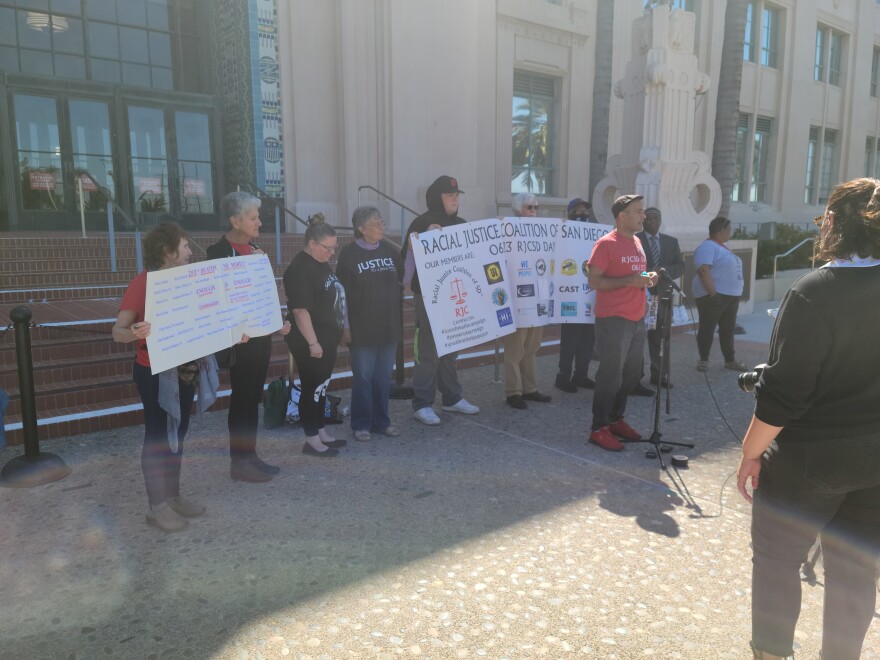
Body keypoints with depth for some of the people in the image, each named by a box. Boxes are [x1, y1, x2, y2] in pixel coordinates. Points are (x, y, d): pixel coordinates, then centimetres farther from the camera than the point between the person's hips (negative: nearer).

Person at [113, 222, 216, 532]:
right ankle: (157, 506, 14)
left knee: (177, 432, 15)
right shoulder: (142, 283, -14)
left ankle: (173, 496, 28)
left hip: (184, 369, 7)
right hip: (154, 372, -7)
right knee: (157, 435, 2)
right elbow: (118, 330, -17)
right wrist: (135, 333, -39)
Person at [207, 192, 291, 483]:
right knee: (242, 398, 0)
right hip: (239, 338, -7)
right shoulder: (219, 251, -11)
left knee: (253, 397, 12)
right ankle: (239, 462, 10)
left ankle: (250, 455, 23)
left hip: (261, 334, 7)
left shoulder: (256, 250, 12)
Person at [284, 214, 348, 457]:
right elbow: (300, 310, -24)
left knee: (322, 387, 16)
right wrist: (312, 343, -24)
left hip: (327, 338, 10)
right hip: (311, 343, -10)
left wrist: (339, 329, 22)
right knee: (312, 388, 0)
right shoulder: (301, 270, -20)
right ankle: (311, 440, 10)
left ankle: (320, 432, 28)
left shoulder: (321, 264, 10)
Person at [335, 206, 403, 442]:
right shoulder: (349, 253, -6)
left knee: (383, 376, 11)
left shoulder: (389, 249, 6)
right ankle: (361, 424, 15)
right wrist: (345, 325, -8)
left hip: (389, 325, 4)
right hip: (362, 327, -4)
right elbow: (342, 292, -6)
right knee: (363, 376, 2)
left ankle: (381, 420, 24)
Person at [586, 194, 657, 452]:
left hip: (637, 319, 8)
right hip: (613, 320, -8)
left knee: (631, 374, 13)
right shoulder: (606, 243, -11)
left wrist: (647, 278, 3)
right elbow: (594, 281, -15)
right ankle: (599, 429, 8)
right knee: (611, 376, -3)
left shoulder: (637, 242, 14)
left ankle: (616, 419, 28)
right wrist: (629, 281, -21)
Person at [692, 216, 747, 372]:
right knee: (707, 328, 0)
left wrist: (735, 293, 19)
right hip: (713, 295, -9)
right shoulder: (707, 247, -13)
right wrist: (713, 293, -27)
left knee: (728, 329, 13)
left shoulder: (722, 247, 18)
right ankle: (703, 360, 8)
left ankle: (730, 360, 20)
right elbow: (703, 270, -23)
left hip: (731, 295, 9)